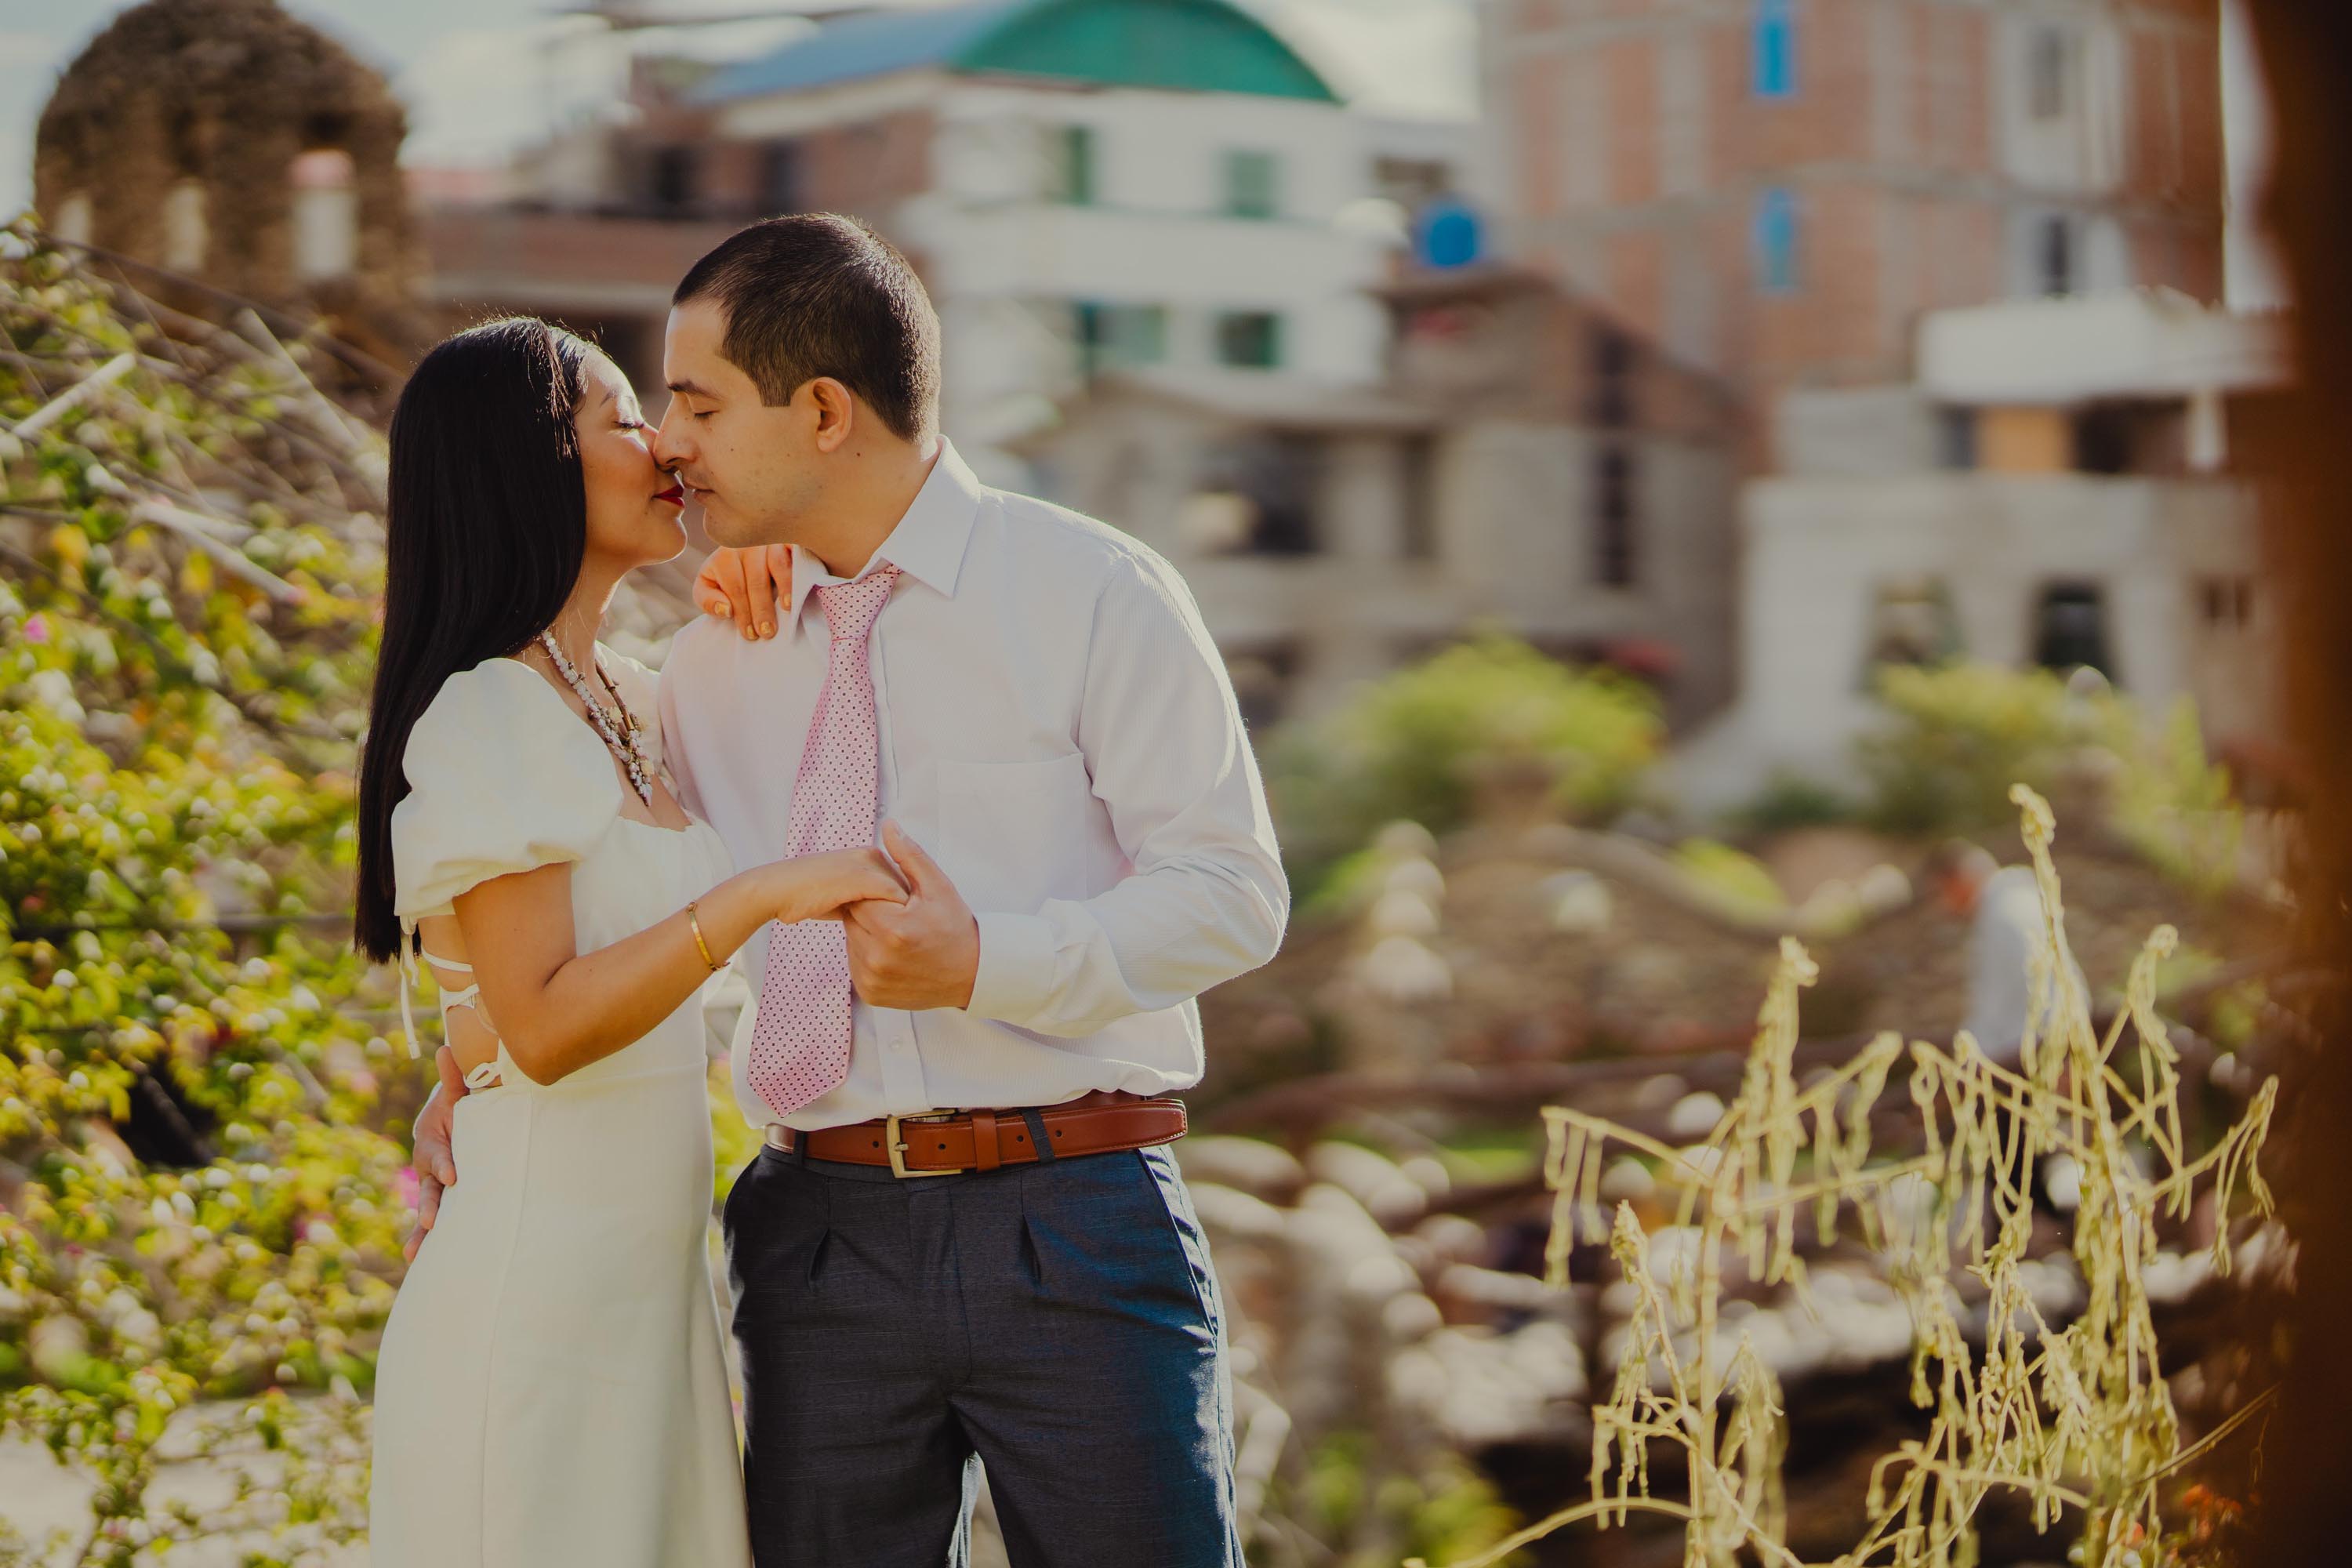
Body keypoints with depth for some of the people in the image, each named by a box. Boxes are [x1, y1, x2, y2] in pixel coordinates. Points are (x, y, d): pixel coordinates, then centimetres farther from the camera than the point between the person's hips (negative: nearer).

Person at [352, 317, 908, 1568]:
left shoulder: (632, 698, 11)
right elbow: (544, 1026, -21)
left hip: (650, 1257, 8)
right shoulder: (486, 716, -14)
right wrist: (762, 895, -26)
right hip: (539, 1263, -8)